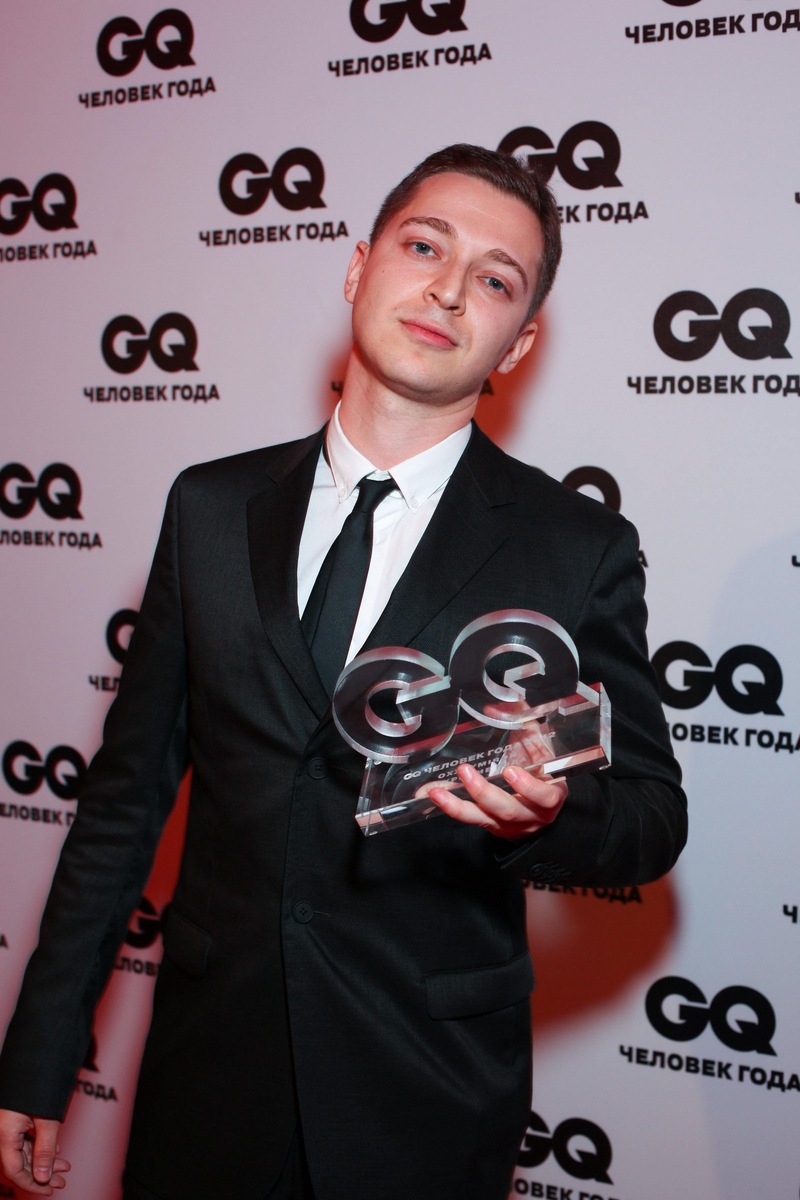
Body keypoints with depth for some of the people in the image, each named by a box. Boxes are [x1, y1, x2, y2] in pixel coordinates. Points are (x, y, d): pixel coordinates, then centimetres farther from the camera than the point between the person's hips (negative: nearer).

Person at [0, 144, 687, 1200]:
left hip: (426, 1106, -2)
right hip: (207, 1069, 2)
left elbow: (653, 812, -1)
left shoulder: (579, 549, -7)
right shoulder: (213, 508, 1)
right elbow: (130, 787, 3)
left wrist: (548, 815, -26)